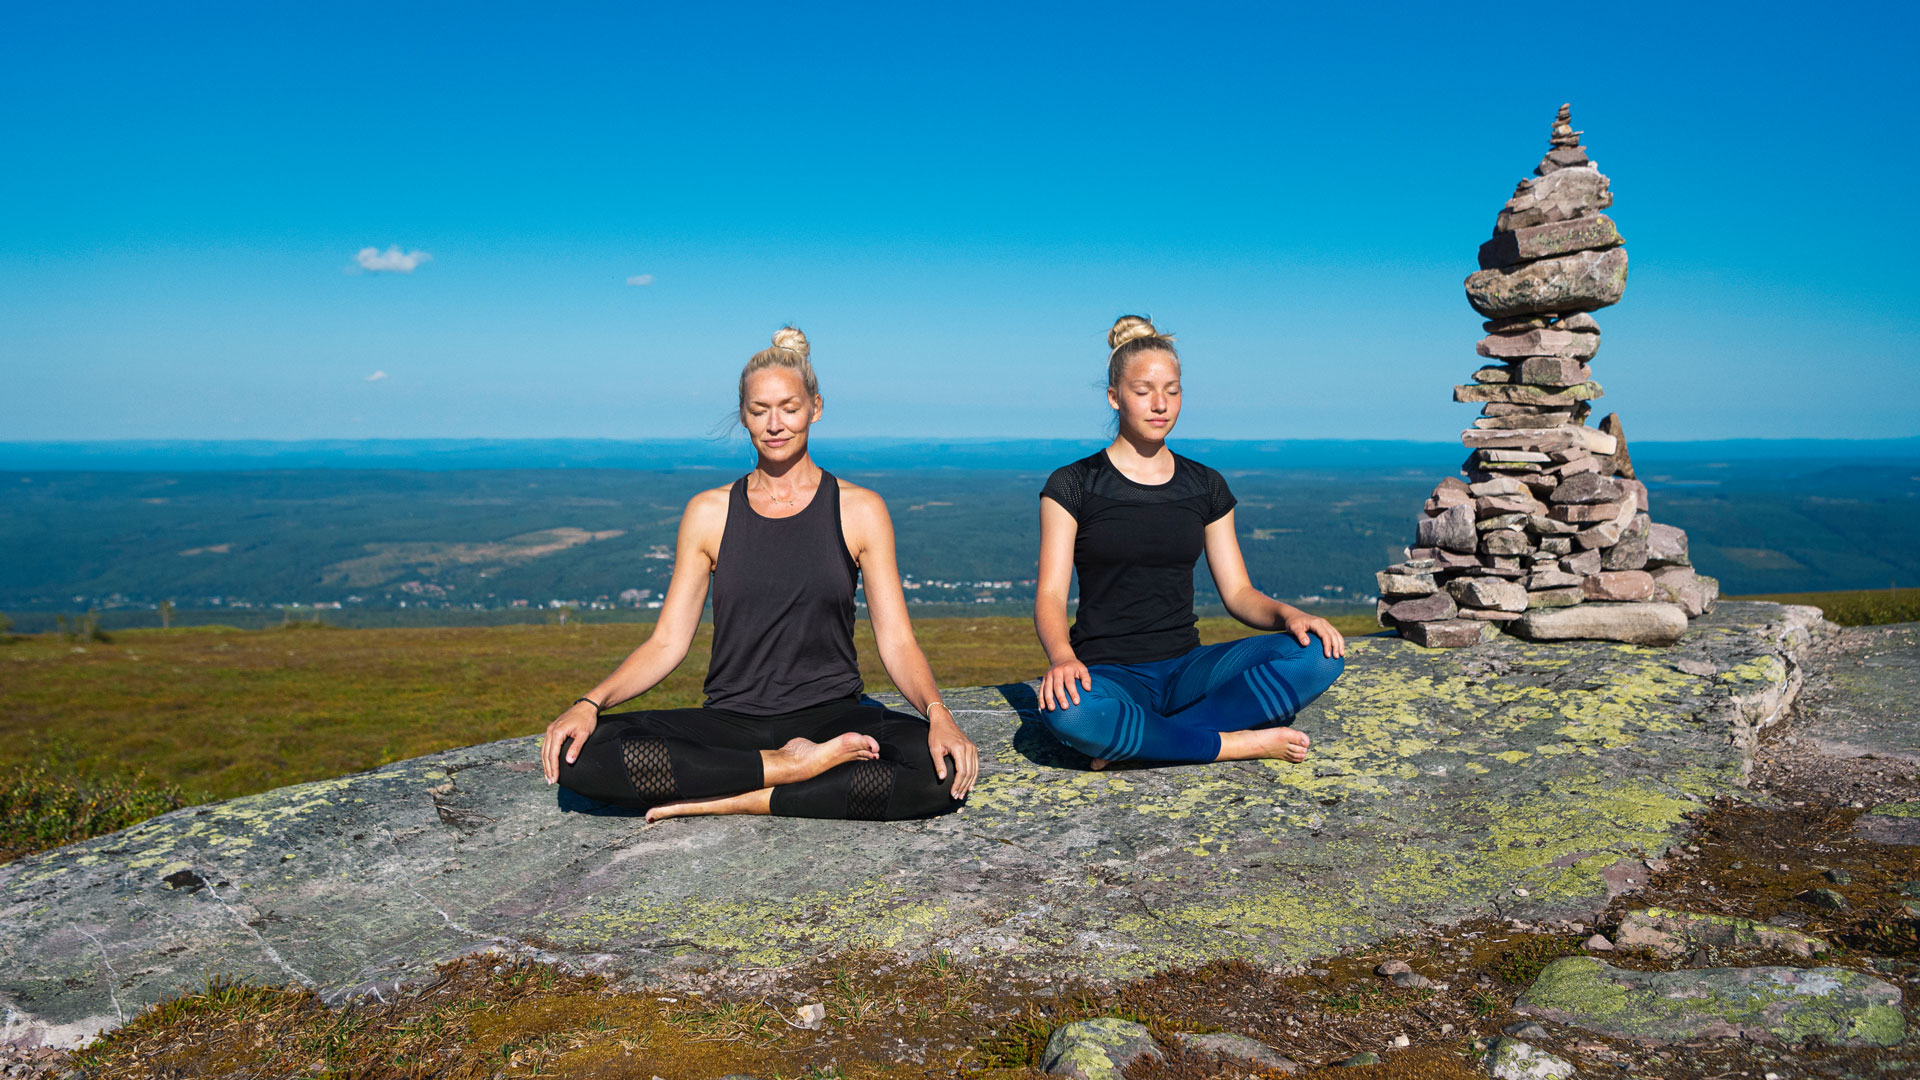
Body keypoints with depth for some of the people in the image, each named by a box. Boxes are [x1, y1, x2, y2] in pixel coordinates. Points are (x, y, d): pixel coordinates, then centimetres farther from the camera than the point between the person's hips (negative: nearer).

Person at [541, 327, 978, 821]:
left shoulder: (860, 510, 5)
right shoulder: (709, 513, 8)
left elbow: (897, 642, 0)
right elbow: (666, 642, 6)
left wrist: (938, 713, -20)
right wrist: (589, 703, -12)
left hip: (831, 716, -1)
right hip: (730, 721, 1)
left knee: (944, 770, -33)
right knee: (579, 753, -25)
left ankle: (732, 801, -22)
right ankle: (794, 767, -20)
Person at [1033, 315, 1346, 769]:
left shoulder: (1205, 486, 13)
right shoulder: (1072, 485, 2)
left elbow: (1238, 592, 12)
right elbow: (1050, 596, -6)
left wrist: (1287, 614, -11)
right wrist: (1061, 658, -28)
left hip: (1187, 669, 4)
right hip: (1109, 674, -4)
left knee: (1320, 653, -21)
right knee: (1065, 710, -40)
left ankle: (1133, 744, -24)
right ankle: (1241, 742, -22)